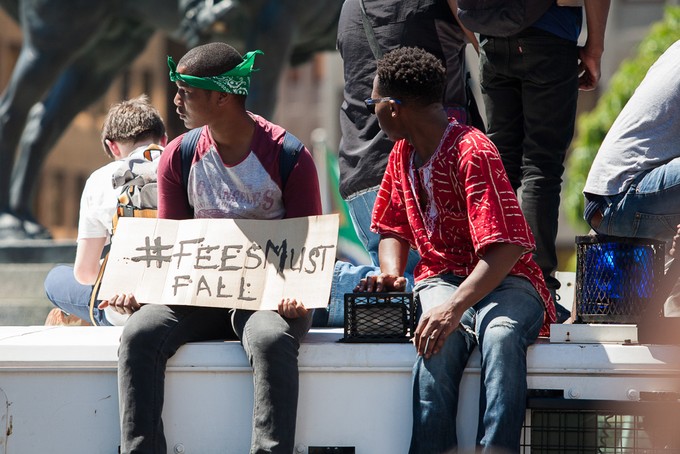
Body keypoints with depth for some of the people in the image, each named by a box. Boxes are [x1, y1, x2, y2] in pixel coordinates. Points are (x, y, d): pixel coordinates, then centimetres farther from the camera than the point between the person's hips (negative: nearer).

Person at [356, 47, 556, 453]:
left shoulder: (473, 153, -15)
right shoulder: (403, 154, 11)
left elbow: (505, 247, -24)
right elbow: (394, 229, 23)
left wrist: (456, 305, -35)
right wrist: (392, 274, -1)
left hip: (503, 280, -4)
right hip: (442, 278, 5)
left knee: (501, 335, -39)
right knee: (441, 341, -32)